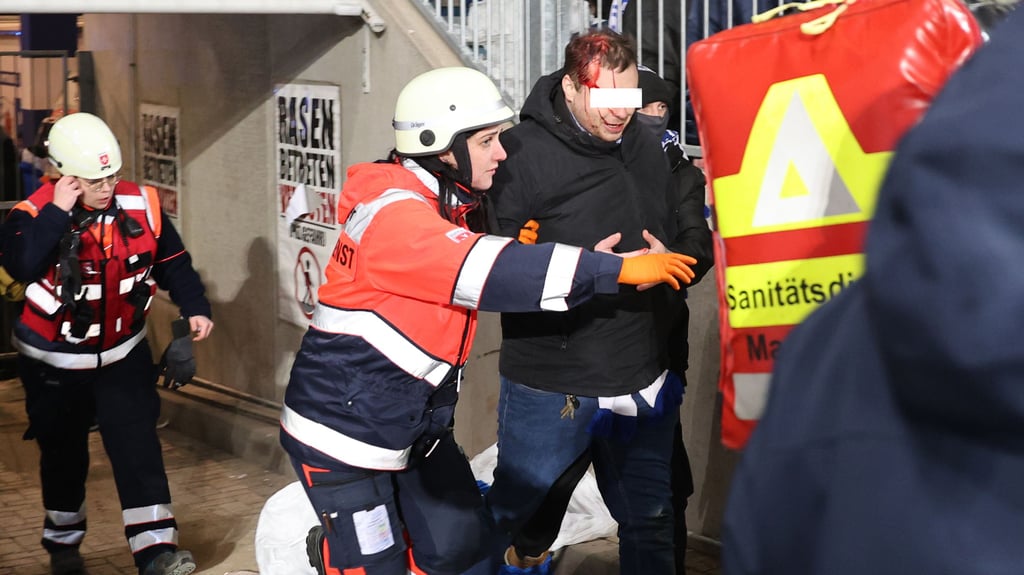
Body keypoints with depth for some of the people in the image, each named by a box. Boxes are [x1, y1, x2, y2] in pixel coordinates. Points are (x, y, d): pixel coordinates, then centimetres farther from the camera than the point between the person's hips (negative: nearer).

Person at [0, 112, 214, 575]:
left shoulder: (141, 206, -10)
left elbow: (172, 261, 3)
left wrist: (194, 307, -9)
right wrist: (58, 212, -38)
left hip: (122, 354, 2)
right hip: (54, 361, -2)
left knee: (137, 445, -8)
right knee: (63, 451, 14)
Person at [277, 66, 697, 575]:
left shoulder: (446, 202, 6)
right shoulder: (394, 216, -24)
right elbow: (485, 271, -33)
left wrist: (516, 258, -13)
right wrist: (619, 270, -33)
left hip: (417, 424, 9)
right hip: (346, 432, -9)